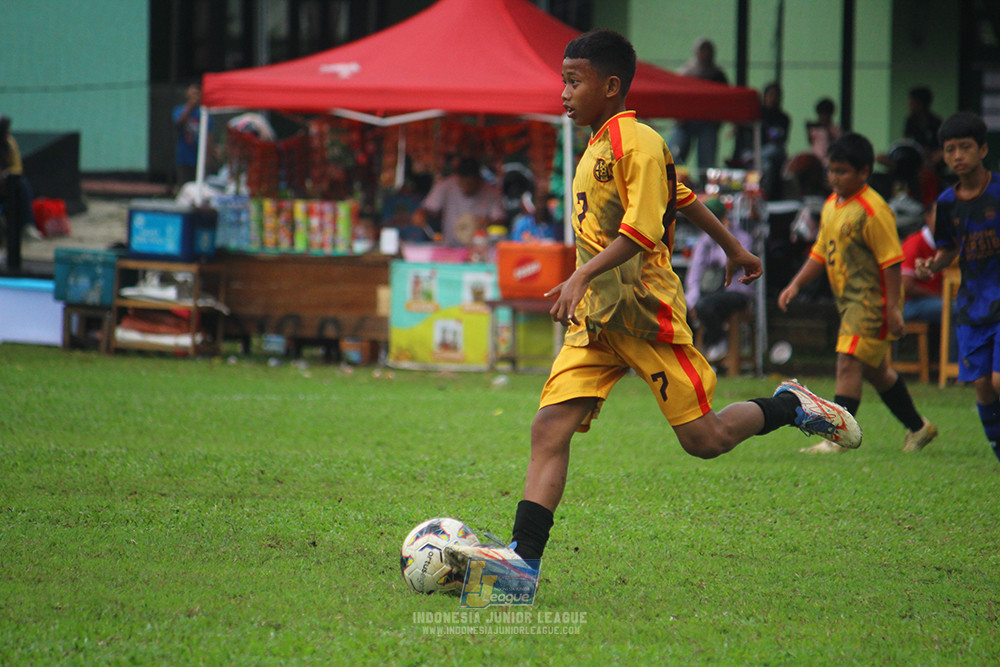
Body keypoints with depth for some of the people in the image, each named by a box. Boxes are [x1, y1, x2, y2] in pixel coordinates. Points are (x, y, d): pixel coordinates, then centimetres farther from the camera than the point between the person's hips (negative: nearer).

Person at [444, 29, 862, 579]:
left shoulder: (638, 144, -12)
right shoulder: (598, 145, 15)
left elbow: (641, 232, -22)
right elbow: (683, 198, 26)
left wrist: (583, 275, -33)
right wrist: (732, 246, 36)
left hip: (646, 314, -8)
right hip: (596, 317, 8)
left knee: (704, 440, -2)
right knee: (550, 427, -9)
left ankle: (789, 406, 24)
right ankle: (525, 556, -17)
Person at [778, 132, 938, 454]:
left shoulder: (872, 210, -17)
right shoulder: (831, 206, 10)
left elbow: (891, 261, -18)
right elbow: (820, 253, 19)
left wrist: (893, 307, -20)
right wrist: (796, 284, 9)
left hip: (872, 300, -10)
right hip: (849, 301, 10)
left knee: (849, 362, -17)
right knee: (875, 370, 17)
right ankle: (917, 427, 32)